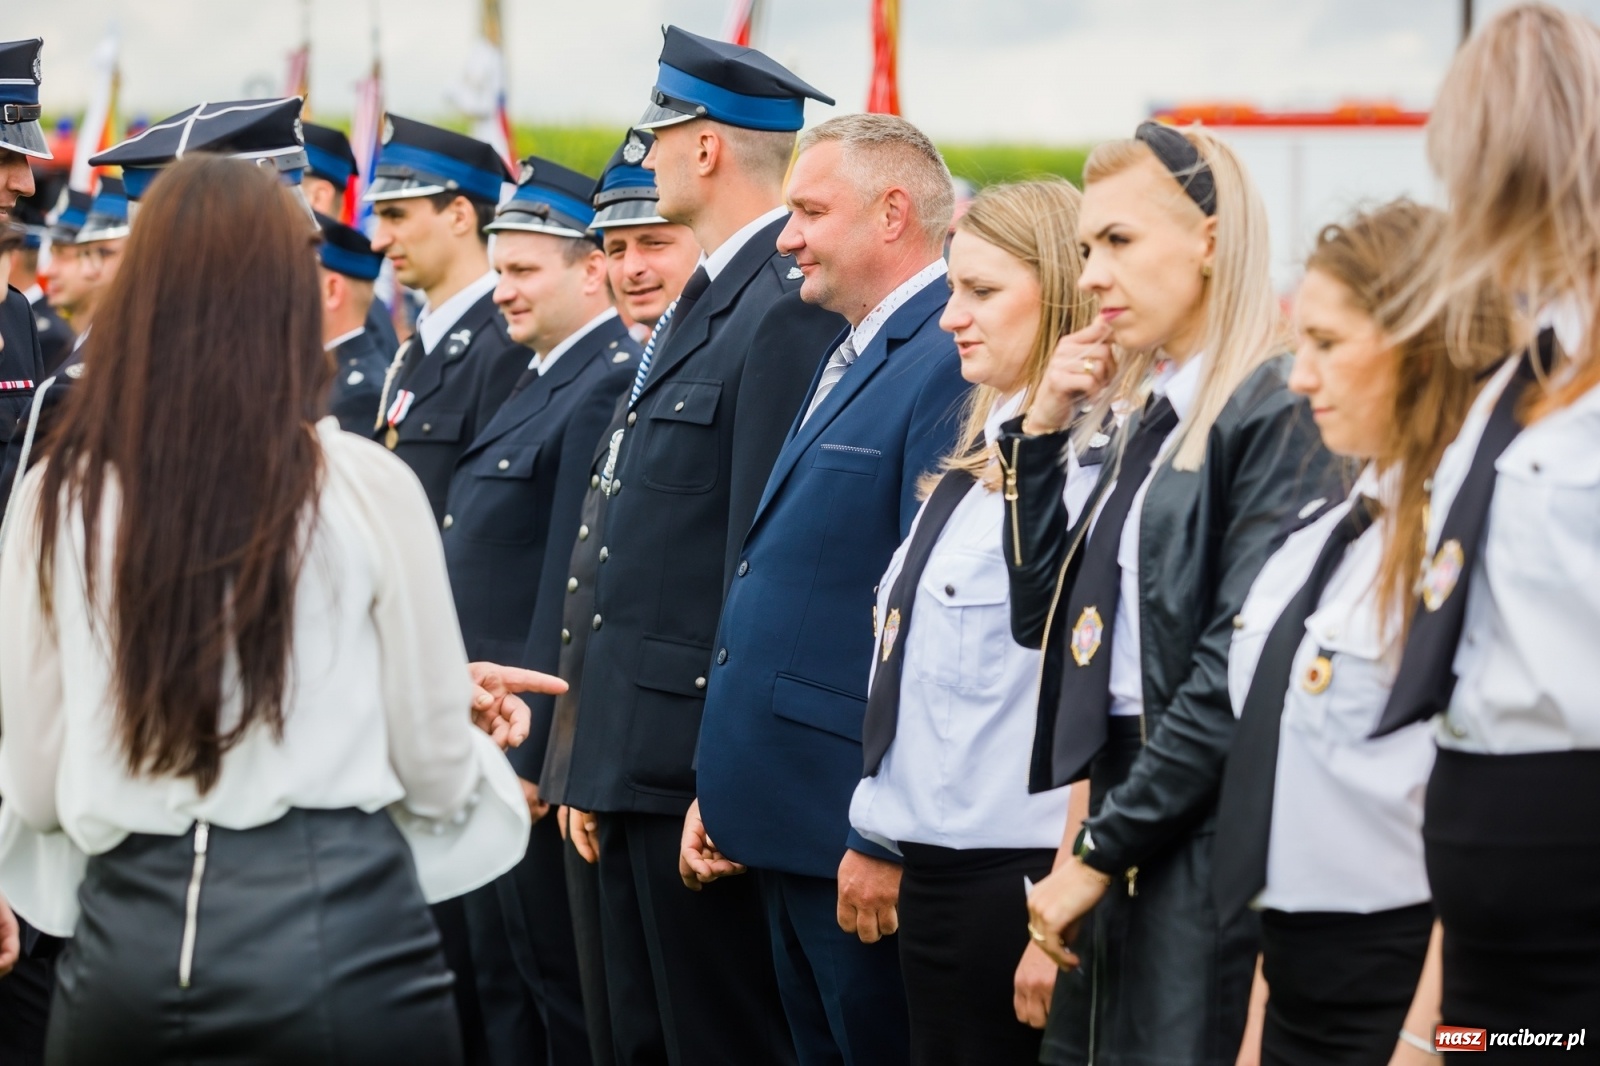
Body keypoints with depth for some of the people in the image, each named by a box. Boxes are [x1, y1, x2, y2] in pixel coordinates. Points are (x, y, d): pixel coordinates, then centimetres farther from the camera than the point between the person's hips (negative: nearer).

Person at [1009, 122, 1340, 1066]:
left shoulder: (1277, 413, -12)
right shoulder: (1140, 415, 16)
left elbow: (1240, 669, -18)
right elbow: (1043, 618, 16)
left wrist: (1100, 849, -14)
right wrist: (1042, 435, 7)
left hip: (1206, 836, -8)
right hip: (1122, 801, 8)